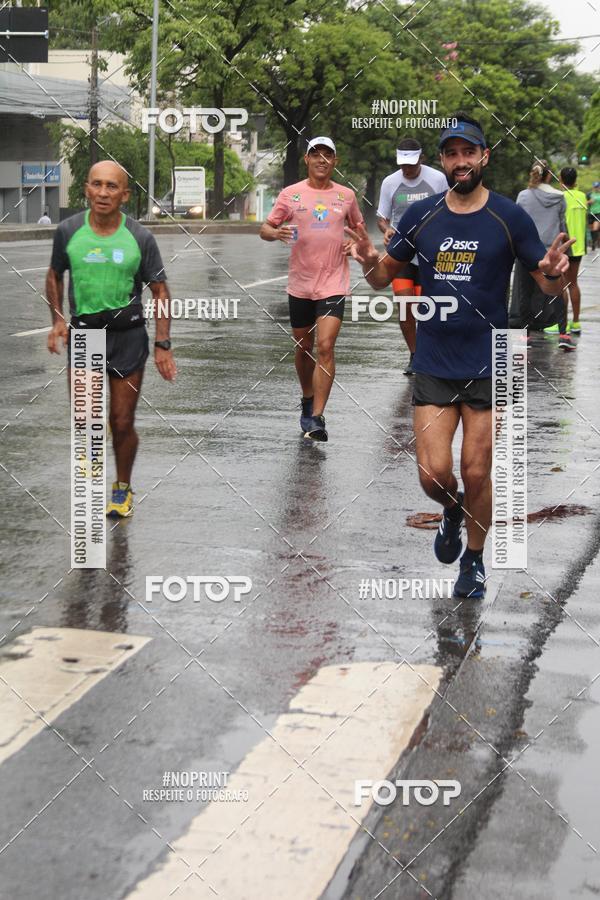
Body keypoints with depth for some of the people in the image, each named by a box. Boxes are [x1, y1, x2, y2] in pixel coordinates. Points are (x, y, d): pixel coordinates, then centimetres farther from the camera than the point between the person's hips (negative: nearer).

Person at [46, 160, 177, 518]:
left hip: (128, 336, -1)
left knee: (122, 423, 3)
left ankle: (123, 488, 25)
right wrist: (58, 320, 0)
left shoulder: (140, 238, -6)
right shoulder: (69, 231, -3)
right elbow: (55, 275, 14)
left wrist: (163, 345, -4)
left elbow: (160, 290, 1)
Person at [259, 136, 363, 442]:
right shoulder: (291, 194, 2)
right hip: (300, 283, 1)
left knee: (325, 346, -14)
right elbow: (265, 229, 2)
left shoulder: (346, 195, 6)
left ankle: (316, 418, -15)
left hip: (333, 283, -1)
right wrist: (276, 233, -20)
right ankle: (307, 402, 35)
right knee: (303, 347, 12)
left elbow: (358, 227, 22)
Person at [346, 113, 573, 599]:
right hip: (433, 365, 2)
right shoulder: (421, 215, 2)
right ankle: (453, 509, 33)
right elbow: (385, 276, 11)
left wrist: (555, 272, -25)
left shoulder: (510, 216, -5)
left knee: (476, 473, 4)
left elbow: (548, 284, -1)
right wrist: (370, 261, -12)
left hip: (488, 366, -2)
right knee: (433, 474, -4)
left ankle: (475, 558, 28)